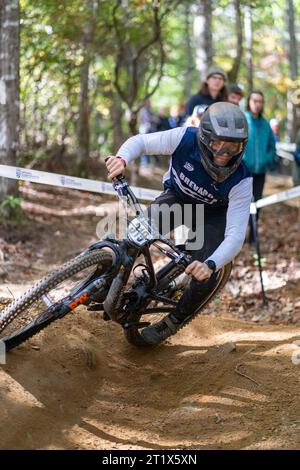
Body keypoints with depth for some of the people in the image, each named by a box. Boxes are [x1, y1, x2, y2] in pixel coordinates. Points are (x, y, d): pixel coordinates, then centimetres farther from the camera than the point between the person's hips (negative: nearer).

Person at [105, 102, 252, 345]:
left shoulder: (241, 181, -35)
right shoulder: (185, 138, -33)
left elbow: (235, 236, -39)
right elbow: (140, 141, -18)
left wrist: (211, 265, -58)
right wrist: (122, 158, -41)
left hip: (212, 214, -1)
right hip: (177, 196, 1)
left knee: (206, 277, -18)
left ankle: (172, 323, 9)